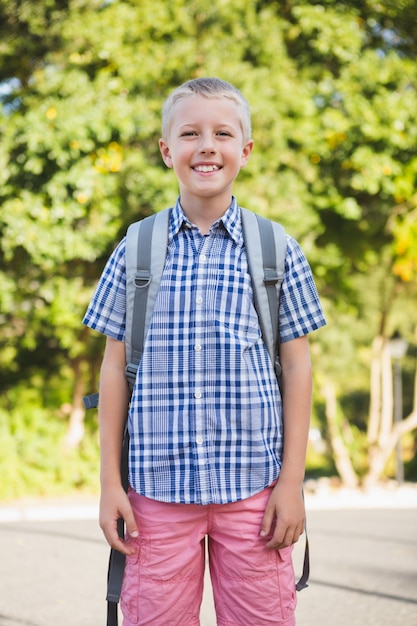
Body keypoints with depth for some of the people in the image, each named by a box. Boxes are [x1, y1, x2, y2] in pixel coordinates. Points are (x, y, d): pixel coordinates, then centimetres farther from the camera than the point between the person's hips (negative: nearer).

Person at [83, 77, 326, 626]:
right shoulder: (135, 251, 5)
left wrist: (292, 480, 0)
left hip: (253, 489, 0)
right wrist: (110, 482, 4)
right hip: (157, 489, 0)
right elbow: (115, 367, 7)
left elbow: (296, 365, 5)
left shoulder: (278, 250, 4)